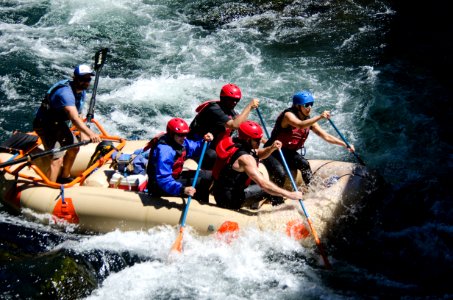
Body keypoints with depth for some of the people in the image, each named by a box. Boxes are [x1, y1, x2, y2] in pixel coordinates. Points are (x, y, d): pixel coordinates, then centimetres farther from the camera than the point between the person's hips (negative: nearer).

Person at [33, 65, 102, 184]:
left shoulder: (81, 91, -1)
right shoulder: (66, 92, -33)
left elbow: (78, 115, 5)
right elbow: (74, 118, -45)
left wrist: (83, 134, -7)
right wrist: (90, 133, -55)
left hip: (59, 124, 10)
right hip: (45, 125, -10)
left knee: (74, 148, 23)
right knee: (57, 159, -21)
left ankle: (64, 178, 43)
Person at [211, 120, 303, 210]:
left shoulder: (234, 143, 2)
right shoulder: (245, 158, -24)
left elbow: (259, 154, 16)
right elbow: (263, 184, -32)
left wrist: (271, 148, -6)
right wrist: (290, 195, -29)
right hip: (229, 200, -10)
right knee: (267, 188, -11)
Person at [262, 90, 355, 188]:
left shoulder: (309, 121, 1)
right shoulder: (288, 115, -20)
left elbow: (326, 136, 2)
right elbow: (300, 125, -42)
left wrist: (345, 144, -9)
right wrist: (320, 117, -51)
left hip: (289, 153, 6)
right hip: (272, 152, -6)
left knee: (304, 164, -22)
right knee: (280, 173, -31)